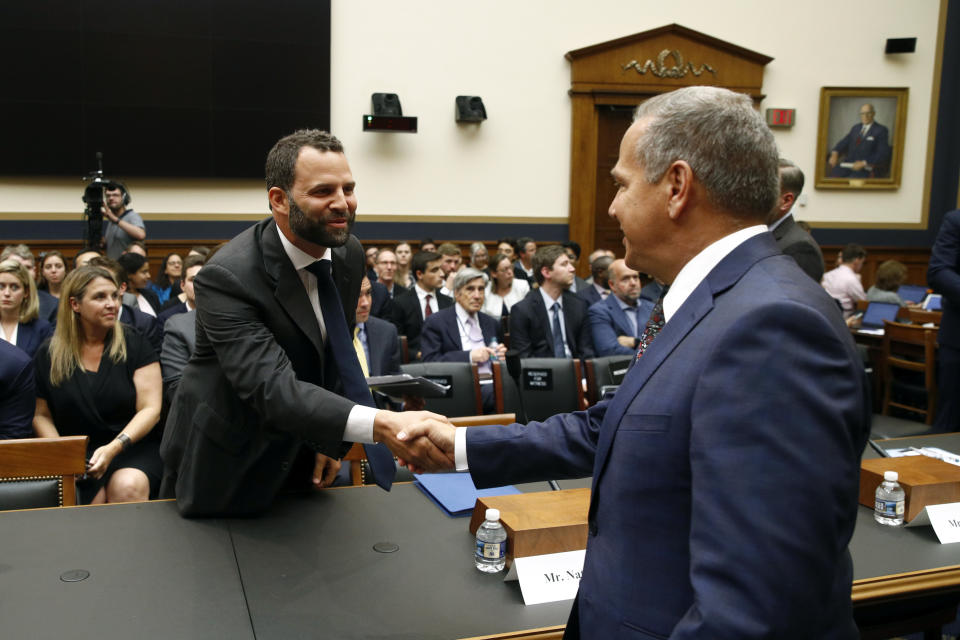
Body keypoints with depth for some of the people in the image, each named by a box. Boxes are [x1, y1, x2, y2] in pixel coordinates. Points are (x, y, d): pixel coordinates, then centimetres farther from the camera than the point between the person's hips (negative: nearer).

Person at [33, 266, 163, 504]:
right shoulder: (49, 355, 8)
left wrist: (114, 447, -18)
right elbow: (41, 415, 12)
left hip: (131, 449, 0)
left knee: (128, 487, -32)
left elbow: (150, 409, -3)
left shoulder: (135, 345, 4)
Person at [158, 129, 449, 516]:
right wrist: (379, 425, -51)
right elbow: (271, 387, -39)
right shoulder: (227, 278, -29)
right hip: (225, 469, -5)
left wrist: (332, 438, 1)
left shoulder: (349, 253, -7)